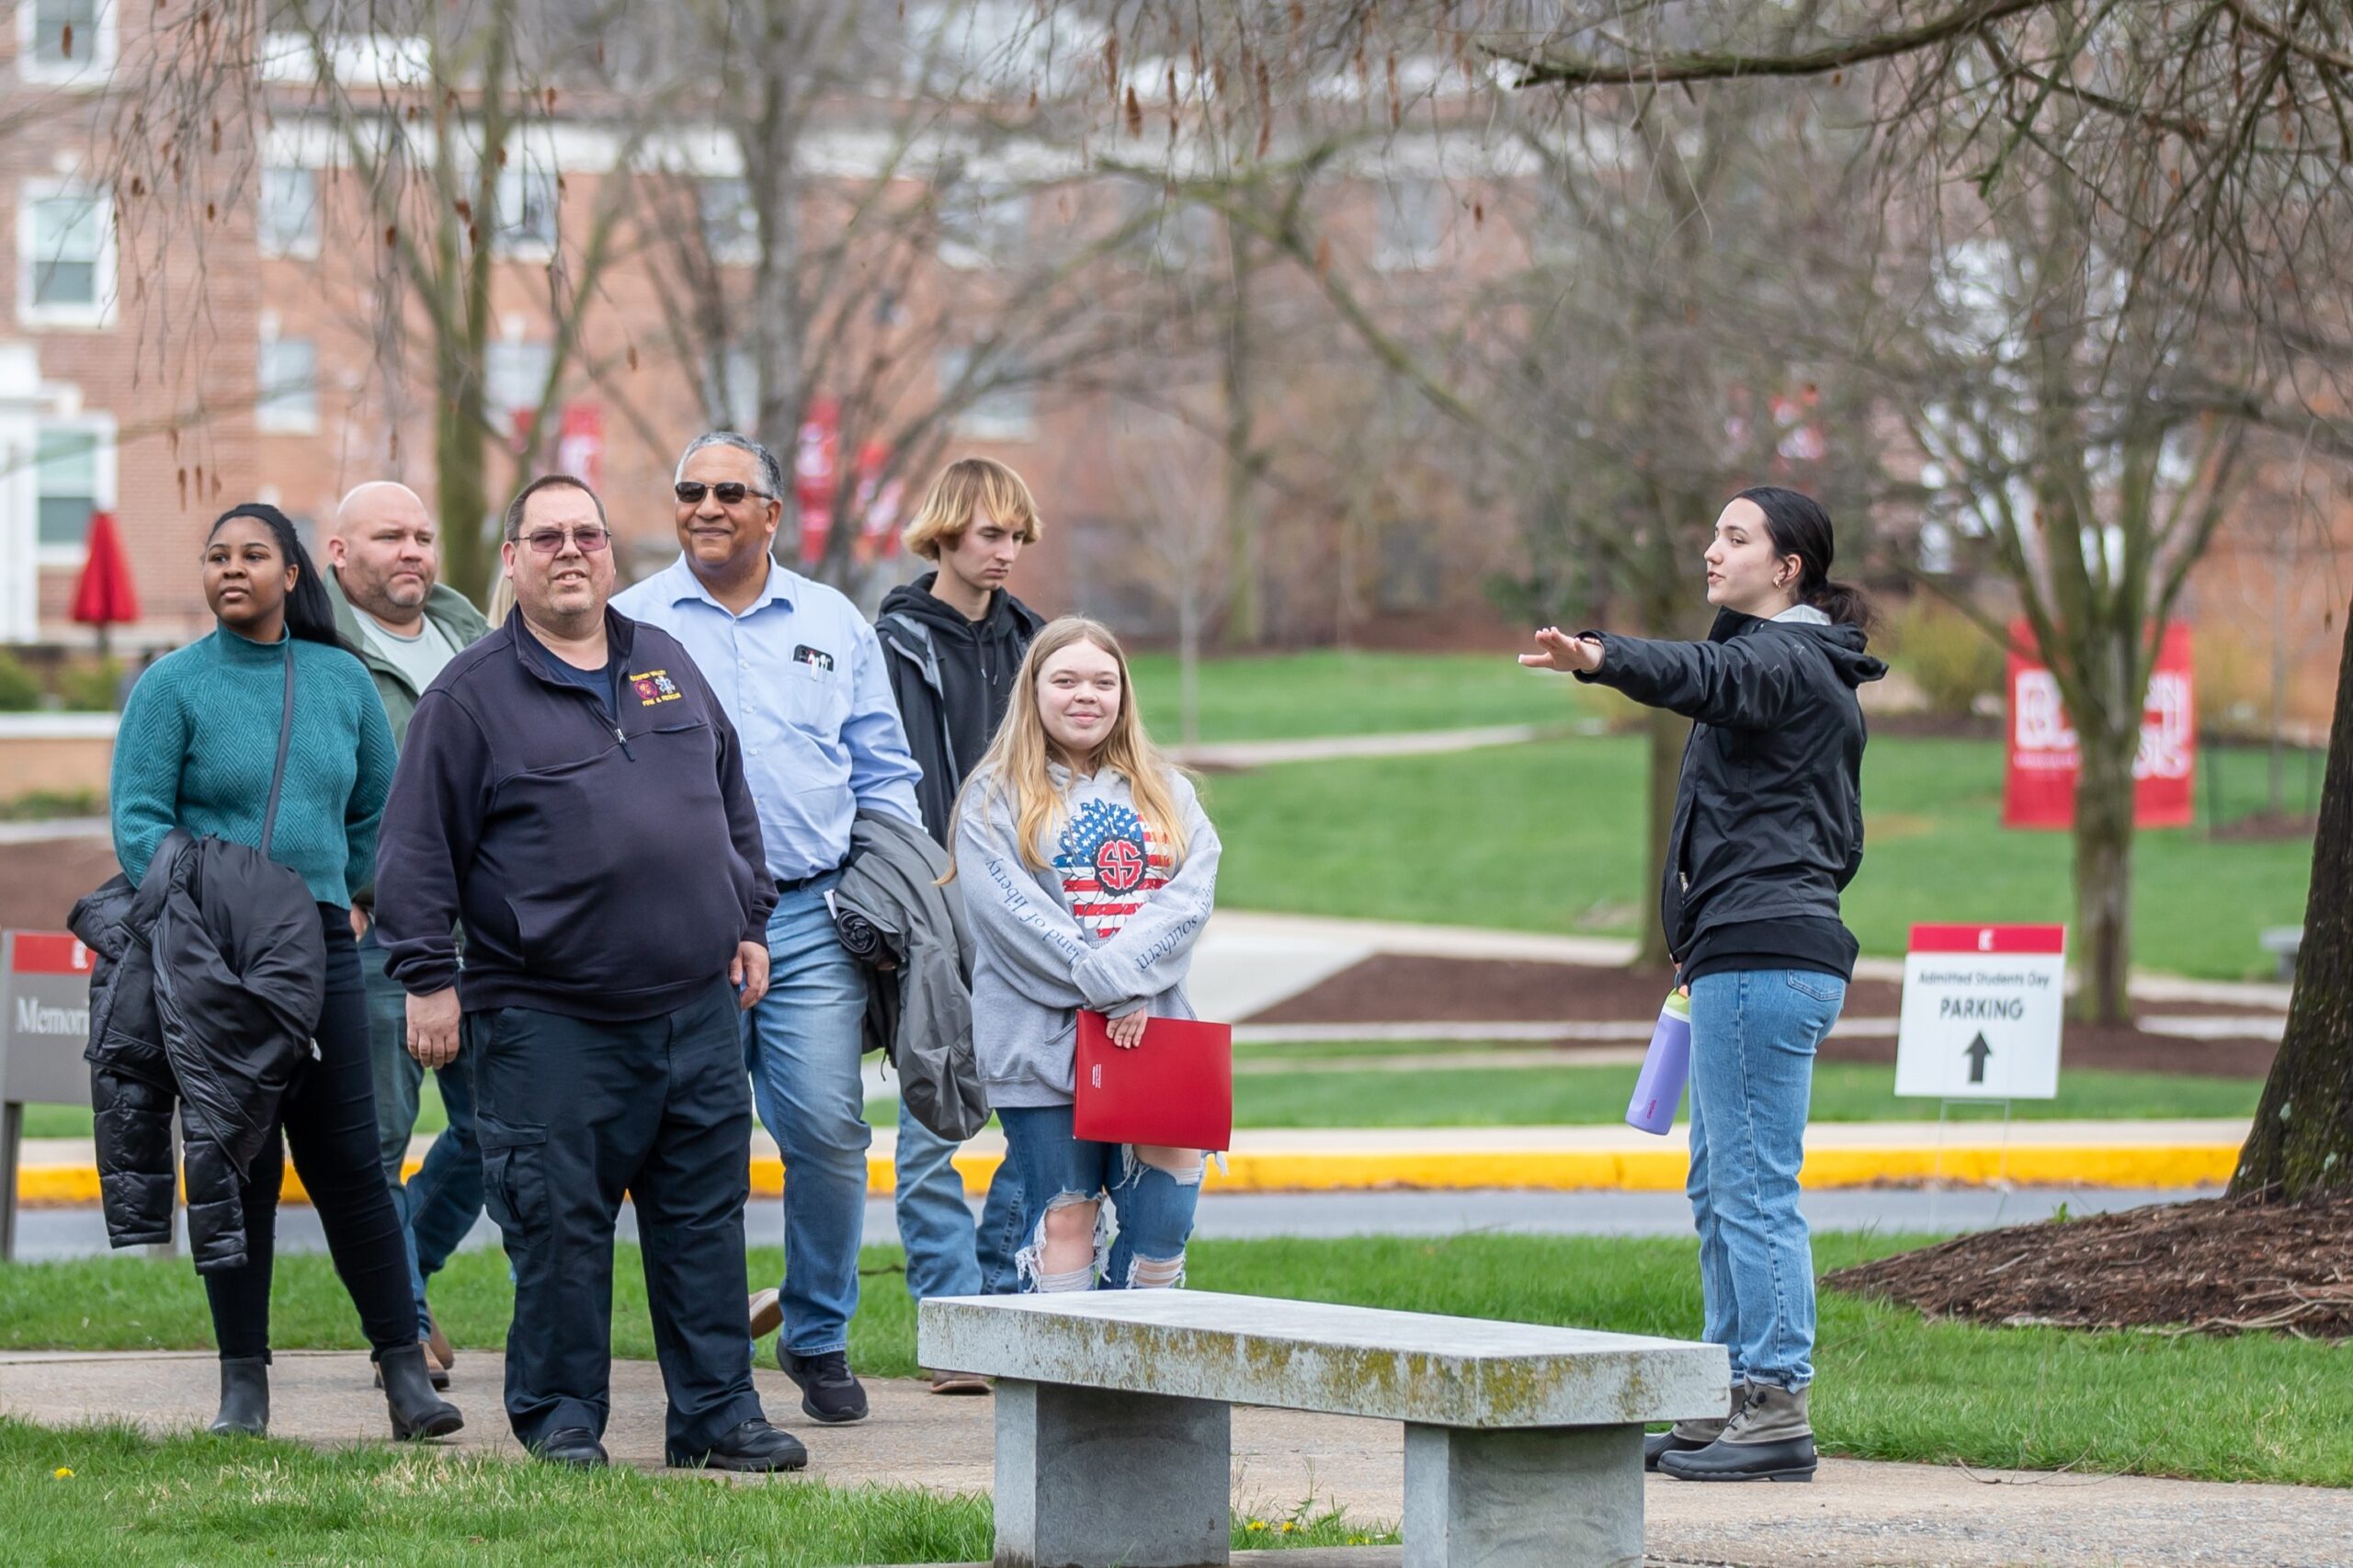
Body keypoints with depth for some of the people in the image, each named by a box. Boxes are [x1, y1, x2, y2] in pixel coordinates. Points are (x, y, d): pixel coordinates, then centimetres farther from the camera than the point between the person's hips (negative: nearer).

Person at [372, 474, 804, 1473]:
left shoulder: (669, 667, 14)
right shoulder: (470, 695, -2)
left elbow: (732, 803, 23)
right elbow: (418, 849, -4)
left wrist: (746, 924, 19)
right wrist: (428, 978, -8)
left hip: (696, 1009, 5)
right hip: (551, 1024, -5)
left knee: (705, 1218, 7)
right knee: (558, 1226, -2)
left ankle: (717, 1415, 14)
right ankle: (560, 1418, 9)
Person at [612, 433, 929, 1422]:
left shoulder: (833, 625, 14)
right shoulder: (628, 626, 8)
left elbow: (883, 772, 18)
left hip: (809, 921, 1)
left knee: (828, 1129, -6)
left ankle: (820, 1337, 10)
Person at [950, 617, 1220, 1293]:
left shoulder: (1167, 794, 16)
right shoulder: (996, 797, 4)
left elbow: (1192, 895, 1)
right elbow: (1007, 908, -9)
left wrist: (1122, 975, -16)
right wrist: (1105, 993, -16)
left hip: (1152, 1030, 3)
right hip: (1042, 1041, -3)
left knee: (1163, 1212, -3)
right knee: (1064, 1214, -4)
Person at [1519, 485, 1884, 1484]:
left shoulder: (1782, 660, -9)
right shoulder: (1813, 673, 24)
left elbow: (1705, 678, -33)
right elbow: (1835, 839, 31)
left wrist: (1600, 658, -52)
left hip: (1762, 955, -11)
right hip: (1760, 955, 11)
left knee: (1754, 1187, -11)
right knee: (1720, 1187, 14)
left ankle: (1778, 1410, -11)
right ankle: (1740, 1400, 17)